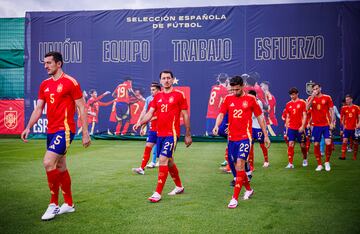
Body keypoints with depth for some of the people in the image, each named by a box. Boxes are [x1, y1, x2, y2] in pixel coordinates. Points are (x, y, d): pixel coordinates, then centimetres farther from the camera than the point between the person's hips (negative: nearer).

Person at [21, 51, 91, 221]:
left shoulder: (70, 82, -8)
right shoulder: (44, 85, 12)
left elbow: (82, 108, -9)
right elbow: (38, 109, 13)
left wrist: (85, 133, -12)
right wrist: (28, 128, 1)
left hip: (65, 130, -8)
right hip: (51, 130, 8)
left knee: (48, 162, -18)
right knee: (60, 167, 13)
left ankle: (53, 204, -5)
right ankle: (69, 204, 26)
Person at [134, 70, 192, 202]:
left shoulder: (179, 95, -3)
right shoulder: (157, 96, 11)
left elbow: (185, 115, 0)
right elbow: (150, 113, 3)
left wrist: (188, 135, 1)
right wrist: (140, 123, -16)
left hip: (172, 133, -6)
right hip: (160, 134, 6)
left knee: (163, 159, -15)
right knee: (169, 161, 16)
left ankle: (158, 193, -9)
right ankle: (179, 187, 35)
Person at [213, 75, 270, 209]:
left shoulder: (250, 99, 0)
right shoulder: (228, 99, 8)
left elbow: (259, 117, 7)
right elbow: (221, 114, 1)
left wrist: (266, 135, 9)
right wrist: (216, 126, -20)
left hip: (245, 138, -4)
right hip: (232, 138, 4)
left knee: (239, 165, -14)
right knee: (238, 166, 12)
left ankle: (235, 198, -12)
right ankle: (248, 189, 36)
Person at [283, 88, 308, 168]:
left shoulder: (302, 102, -1)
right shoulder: (288, 104, 8)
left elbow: (304, 115, -4)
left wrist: (302, 126, -13)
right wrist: (287, 128, 8)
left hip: (300, 128, -2)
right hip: (291, 128, 2)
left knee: (302, 145, 7)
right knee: (290, 145, -6)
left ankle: (305, 159, 32)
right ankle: (290, 164, -4)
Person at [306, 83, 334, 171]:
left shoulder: (327, 98, 2)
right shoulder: (311, 98, 4)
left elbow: (331, 110, 3)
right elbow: (307, 108, -13)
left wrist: (332, 122, -5)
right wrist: (313, 97, -19)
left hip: (326, 125, -1)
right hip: (316, 125, 1)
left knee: (328, 143, -11)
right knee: (316, 145, 3)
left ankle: (327, 162, 11)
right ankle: (319, 165, 14)